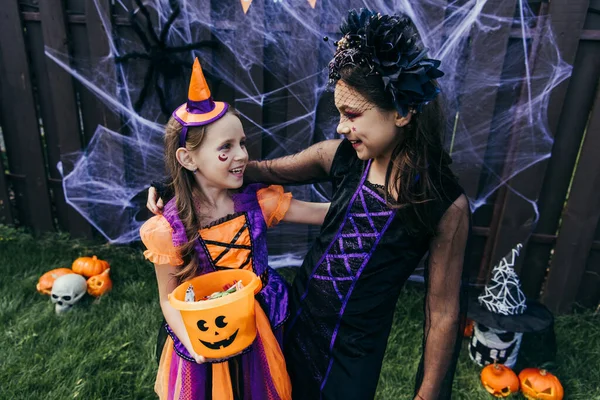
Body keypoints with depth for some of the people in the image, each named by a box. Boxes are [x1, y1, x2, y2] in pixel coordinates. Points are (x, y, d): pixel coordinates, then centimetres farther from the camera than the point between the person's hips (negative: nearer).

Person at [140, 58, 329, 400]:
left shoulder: (257, 203, -12)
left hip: (257, 335, 3)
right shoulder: (170, 229, -19)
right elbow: (169, 298, -10)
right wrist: (192, 342, -25)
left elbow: (326, 213, -12)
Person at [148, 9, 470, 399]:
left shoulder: (446, 205, -21)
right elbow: (264, 170, 1)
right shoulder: (341, 157, -12)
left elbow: (443, 312, -12)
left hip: (355, 349, -3)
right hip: (299, 318, 4)